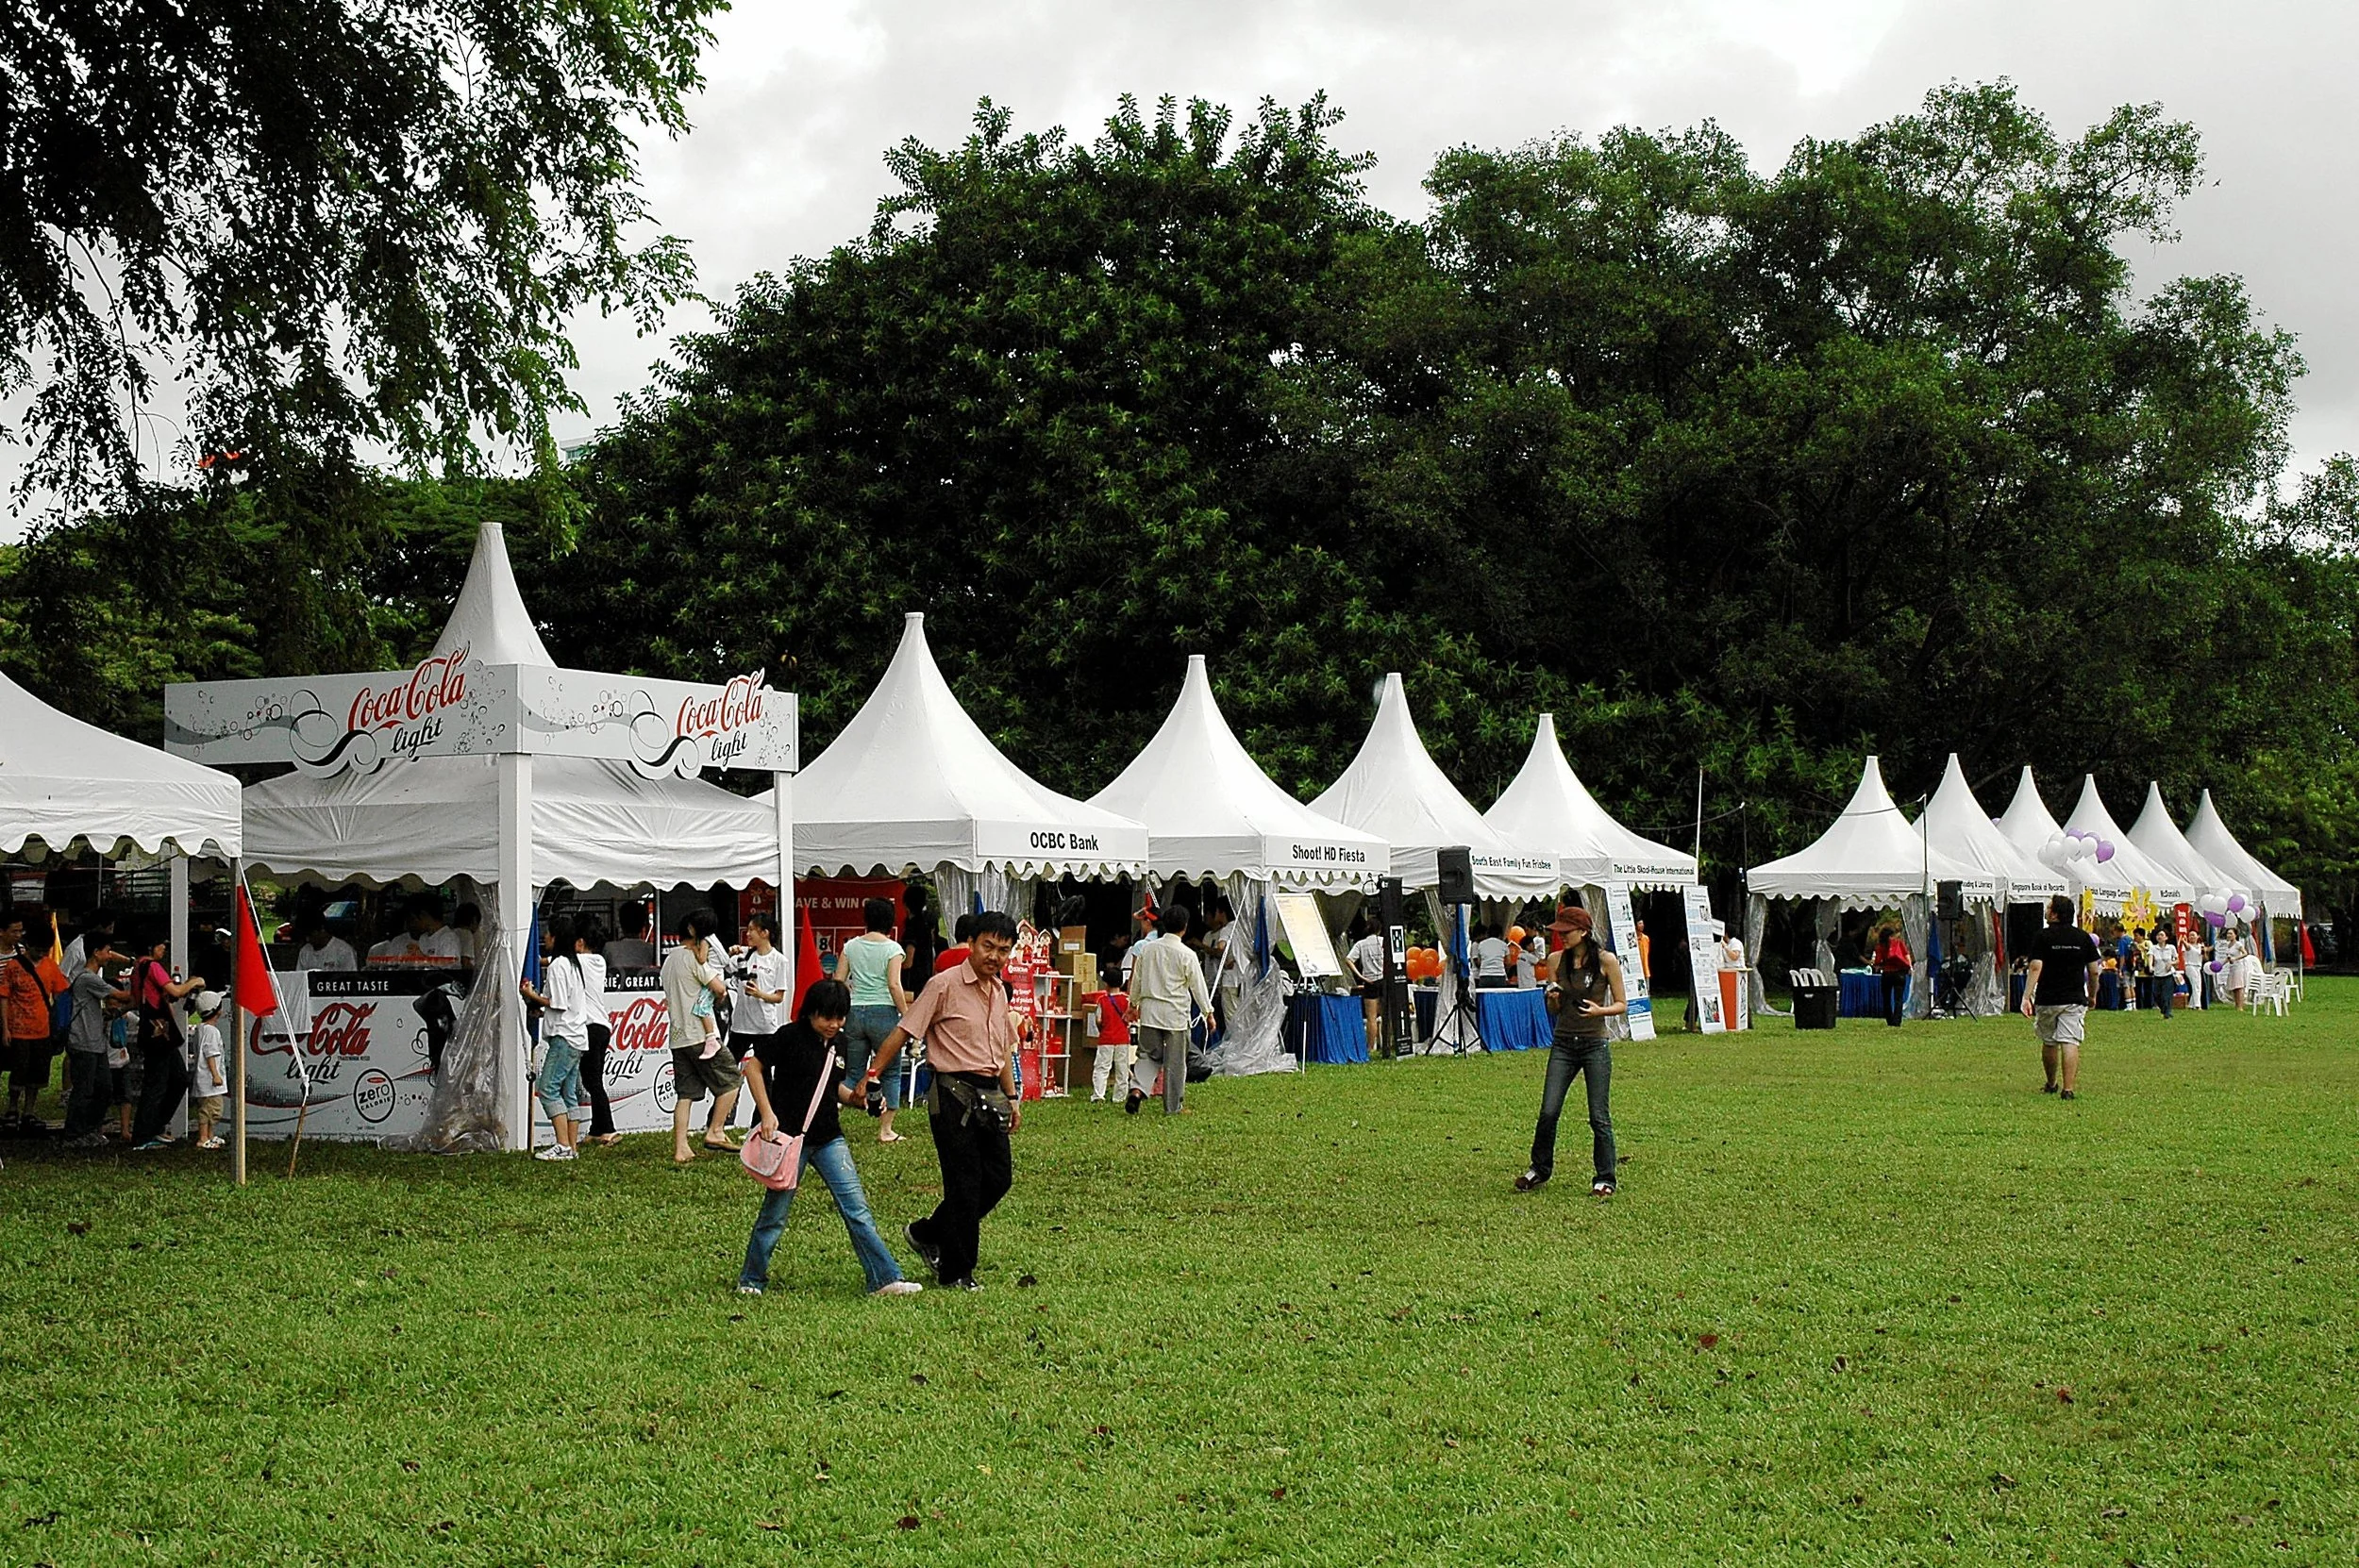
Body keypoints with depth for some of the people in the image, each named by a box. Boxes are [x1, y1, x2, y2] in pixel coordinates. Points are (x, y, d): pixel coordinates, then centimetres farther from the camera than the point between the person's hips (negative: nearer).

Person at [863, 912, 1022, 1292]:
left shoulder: (999, 991, 13)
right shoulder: (945, 985, -10)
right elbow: (904, 1032, -10)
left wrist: (1011, 1097, 21)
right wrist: (872, 1075, -15)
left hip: (990, 1094, 8)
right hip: (955, 1093, -8)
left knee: (999, 1178, 8)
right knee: (964, 1186, -3)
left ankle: (927, 1234, 24)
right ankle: (956, 1272, 11)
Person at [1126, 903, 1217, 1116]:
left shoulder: (1147, 949, 2)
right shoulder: (1186, 955, -9)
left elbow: (1136, 980, 11)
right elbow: (1198, 986, -4)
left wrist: (1134, 1003, 25)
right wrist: (1209, 1013, 6)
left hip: (1149, 1011, 3)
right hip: (1175, 1013, -3)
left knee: (1148, 1054, 11)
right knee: (1175, 1061, 6)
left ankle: (1137, 1088, -14)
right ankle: (1173, 1107, 12)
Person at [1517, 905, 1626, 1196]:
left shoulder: (1606, 961, -5)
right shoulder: (1557, 961, 5)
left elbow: (1622, 1004, 0)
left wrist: (1599, 1010, -19)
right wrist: (1553, 999, -10)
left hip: (1595, 1044, -3)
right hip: (1563, 1043, 3)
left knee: (1599, 1117, 1)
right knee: (1548, 1112, -1)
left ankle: (1604, 1177, 14)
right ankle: (1540, 1168, 18)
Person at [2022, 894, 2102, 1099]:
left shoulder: (2044, 936, -5)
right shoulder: (2083, 937, 4)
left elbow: (2036, 968, -12)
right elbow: (2094, 971, 6)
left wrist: (2026, 997, -14)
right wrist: (2092, 996, 20)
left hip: (2047, 999, -1)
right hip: (2074, 999, 1)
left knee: (2049, 1043, 14)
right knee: (2070, 1043, -5)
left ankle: (2051, 1084, 29)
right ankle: (2068, 1088, -15)